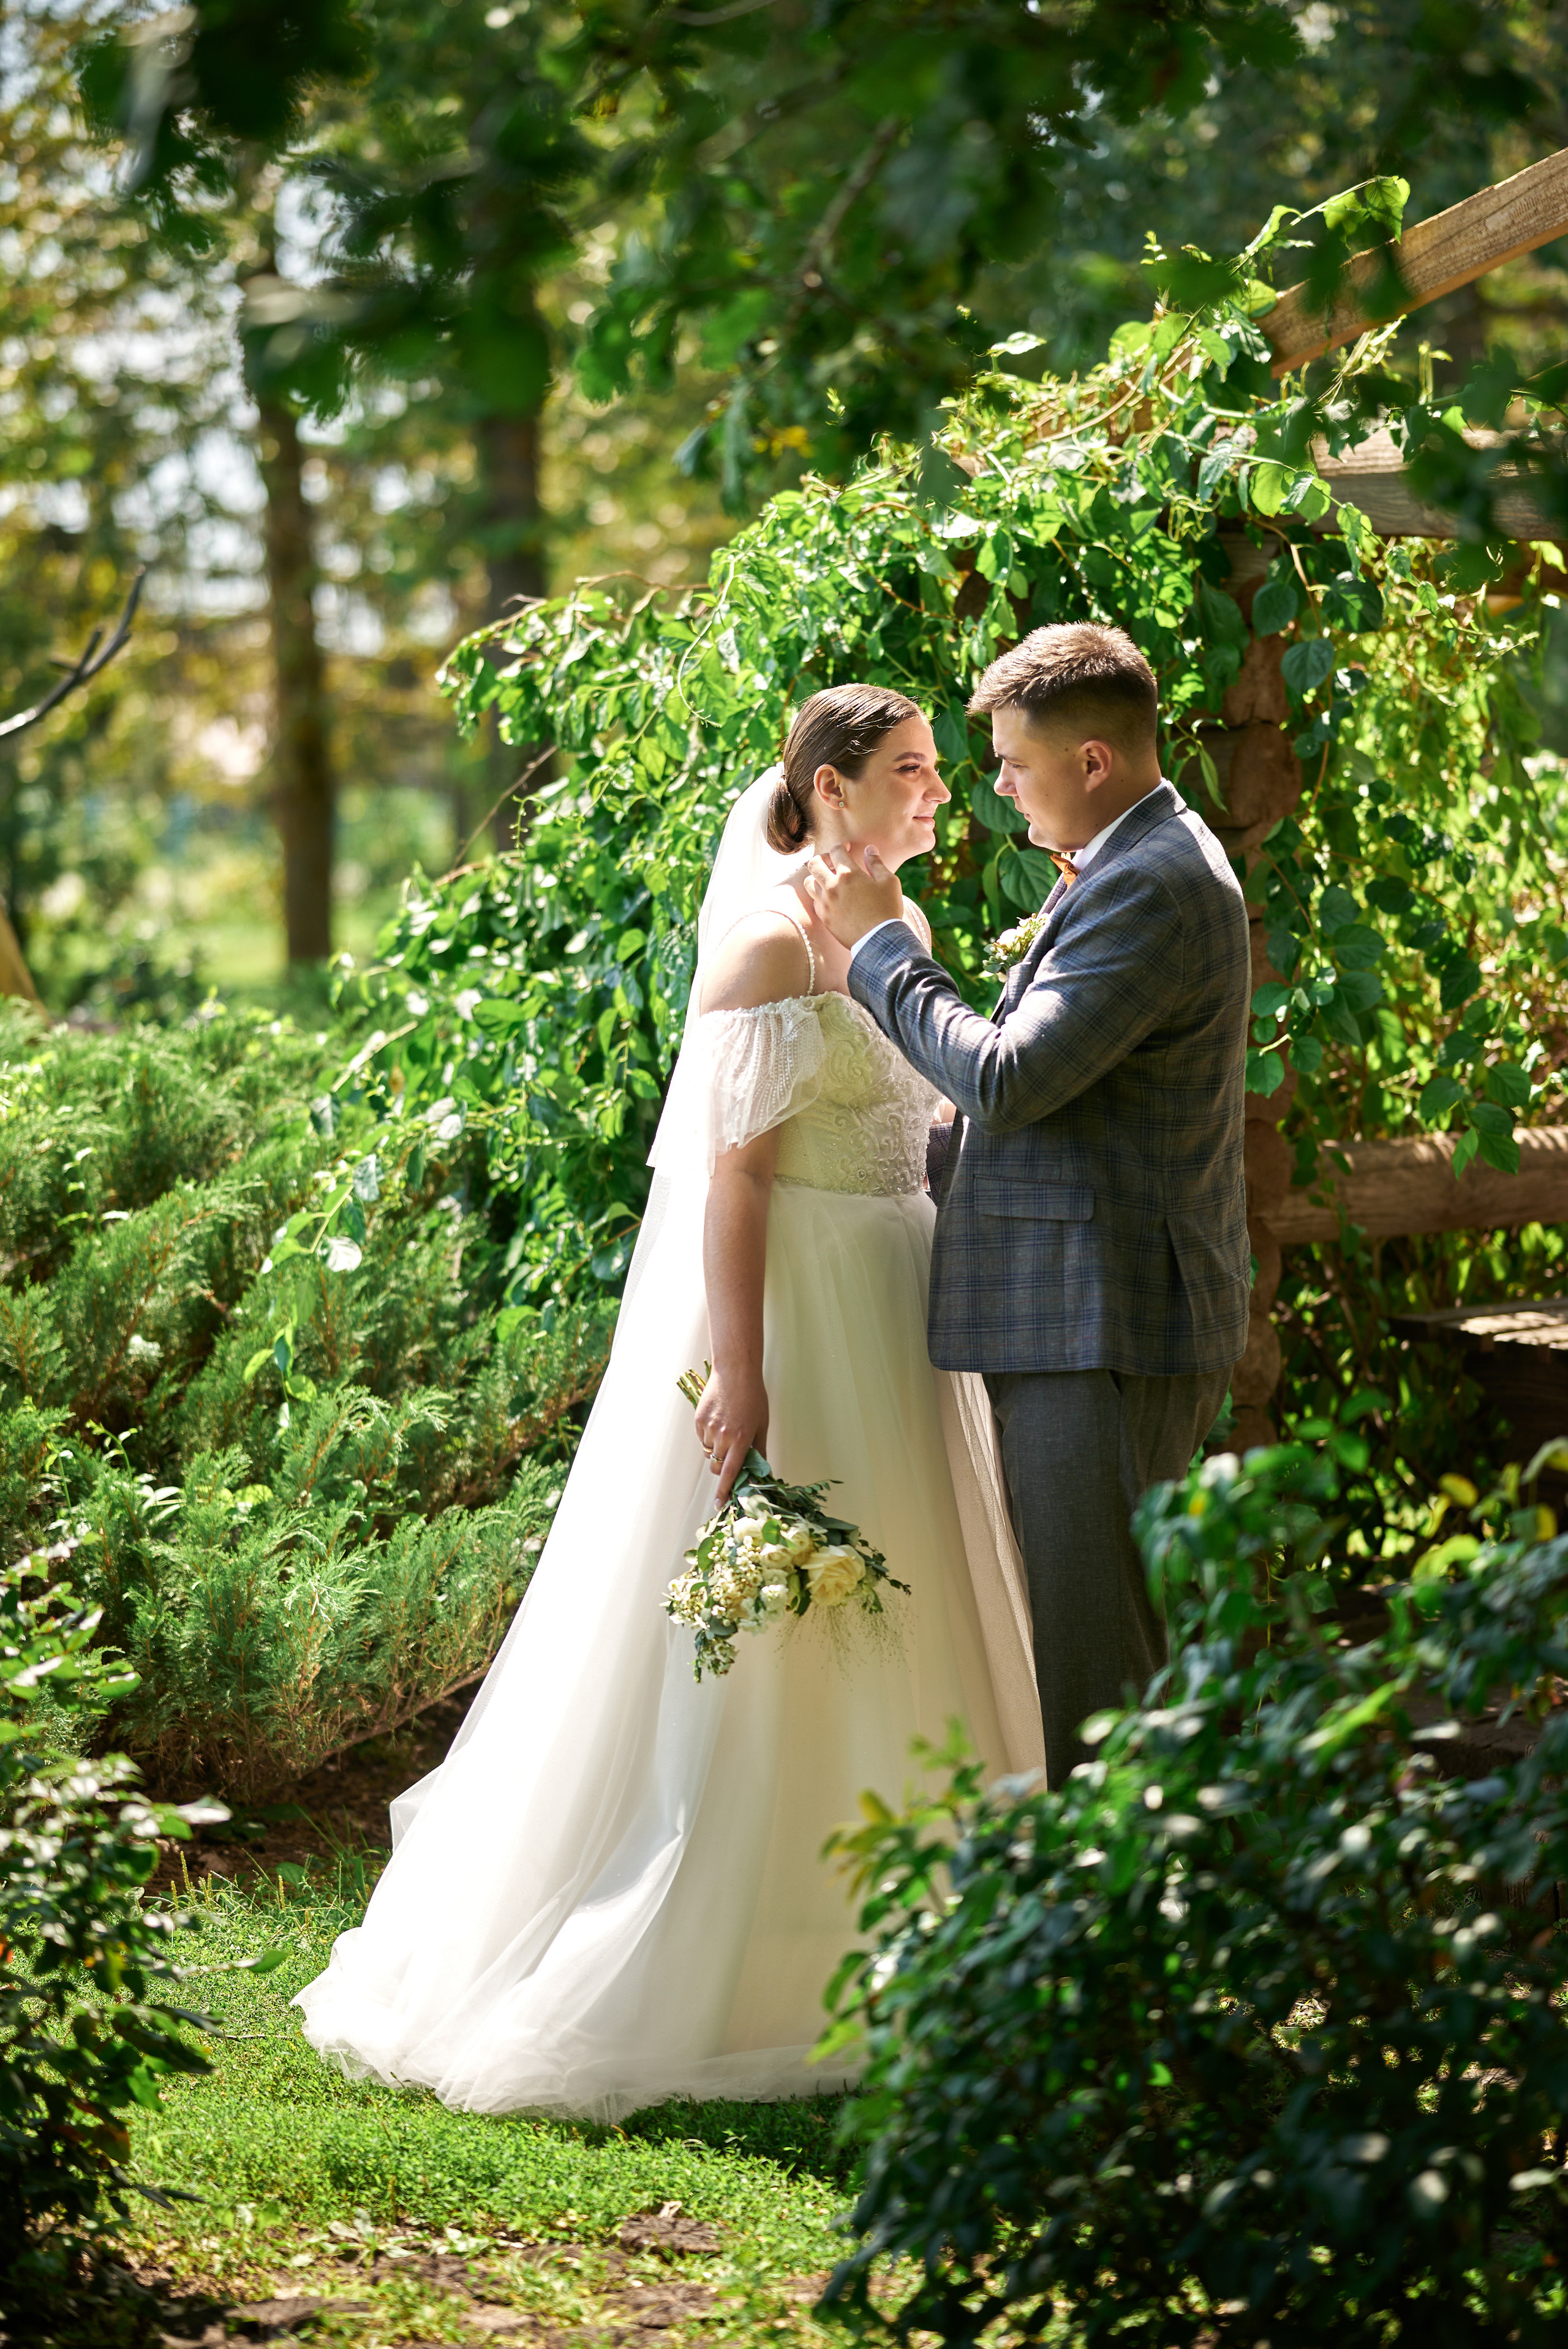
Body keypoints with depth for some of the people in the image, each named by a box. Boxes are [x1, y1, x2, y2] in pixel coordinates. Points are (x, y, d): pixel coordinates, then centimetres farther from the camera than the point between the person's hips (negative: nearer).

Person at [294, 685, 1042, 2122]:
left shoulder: (901, 927, 12)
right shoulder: (771, 943, -14)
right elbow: (731, 1172, -19)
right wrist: (738, 1377, -24)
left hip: (893, 1326, 9)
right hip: (786, 1314, -9)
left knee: (884, 1636, 12)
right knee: (758, 1661, -5)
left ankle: (853, 1967, 22)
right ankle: (679, 1988, 4)